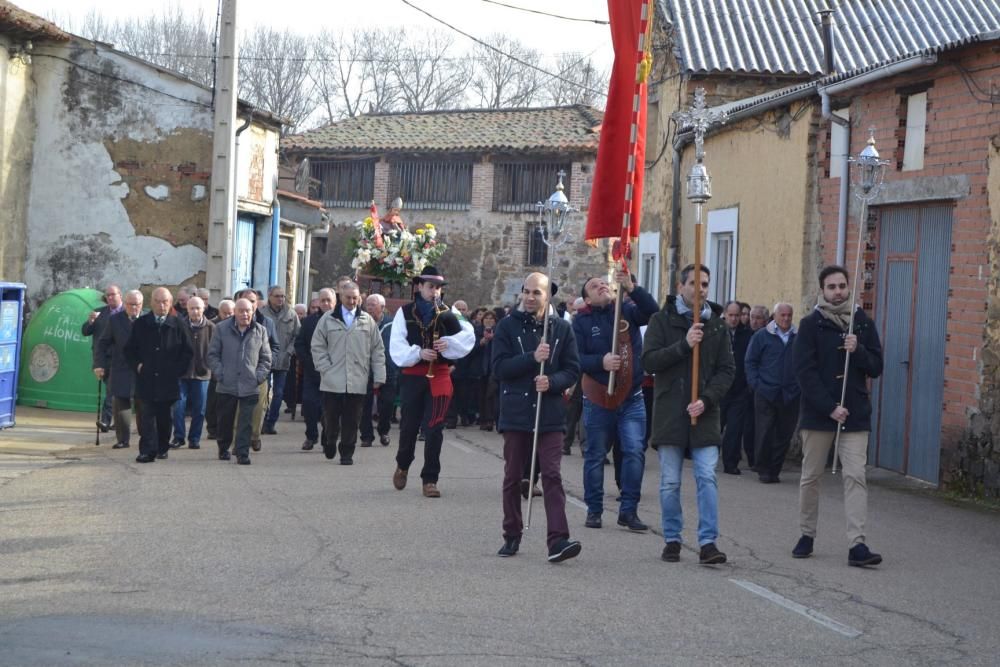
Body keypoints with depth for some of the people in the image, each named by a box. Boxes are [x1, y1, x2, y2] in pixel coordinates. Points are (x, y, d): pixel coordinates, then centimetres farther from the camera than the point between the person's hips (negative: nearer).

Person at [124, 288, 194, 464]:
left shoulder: (178, 325, 2)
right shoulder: (141, 324, 5)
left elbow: (188, 352, 7)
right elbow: (129, 349, 14)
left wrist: (177, 370, -1)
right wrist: (137, 365, 0)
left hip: (168, 381, 0)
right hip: (146, 380, 0)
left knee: (164, 416, 9)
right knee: (148, 415, -7)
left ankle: (162, 448, 22)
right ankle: (148, 450, -11)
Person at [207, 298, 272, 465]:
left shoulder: (260, 331, 6)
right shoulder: (222, 329, 2)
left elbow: (266, 358, 11)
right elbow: (212, 355, 5)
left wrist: (259, 376, -1)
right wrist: (219, 374, -5)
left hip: (250, 387, 0)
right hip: (226, 386, 0)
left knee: (246, 423, -6)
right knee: (225, 420, 11)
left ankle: (243, 453, -4)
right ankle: (223, 449, 28)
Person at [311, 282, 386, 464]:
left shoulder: (368, 321, 8)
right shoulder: (328, 319, 6)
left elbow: (378, 350, 9)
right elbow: (317, 346, 7)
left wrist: (379, 376, 3)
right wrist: (326, 369, -4)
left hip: (357, 382, 1)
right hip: (332, 381, 0)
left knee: (351, 421, 2)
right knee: (331, 417, 3)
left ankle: (347, 453, 12)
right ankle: (330, 443, 28)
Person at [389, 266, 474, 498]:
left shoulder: (448, 314, 4)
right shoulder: (405, 313, 2)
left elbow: (468, 337, -1)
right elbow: (396, 347, -5)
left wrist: (449, 343, -17)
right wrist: (418, 352, -20)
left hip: (439, 376, 0)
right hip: (412, 376, 0)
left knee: (434, 428, -4)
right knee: (409, 425, 11)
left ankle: (430, 479, 3)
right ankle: (402, 466, 38)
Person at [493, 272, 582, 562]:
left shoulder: (561, 328, 5)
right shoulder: (508, 326, 2)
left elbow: (573, 370, 4)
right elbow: (499, 367, -7)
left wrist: (552, 382, -15)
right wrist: (532, 358, -19)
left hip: (550, 415, 0)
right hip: (516, 413, 1)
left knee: (552, 475, -9)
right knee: (512, 477, 9)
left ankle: (558, 540, -15)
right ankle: (512, 536, 22)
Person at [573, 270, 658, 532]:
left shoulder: (627, 310, 3)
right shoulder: (582, 321, -1)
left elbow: (652, 311, -15)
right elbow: (576, 358, -8)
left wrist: (632, 288, -27)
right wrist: (601, 362, -24)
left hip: (632, 397, 1)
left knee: (635, 453, -6)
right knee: (595, 455, 7)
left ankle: (629, 510, 2)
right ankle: (594, 510, 19)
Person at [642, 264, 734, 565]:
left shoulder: (716, 325, 9)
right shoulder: (662, 320, 3)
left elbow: (726, 370, 5)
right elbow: (649, 362, -7)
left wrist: (707, 399, -10)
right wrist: (684, 344, -18)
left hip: (704, 415, 1)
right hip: (669, 413, -1)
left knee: (707, 478, -6)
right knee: (670, 483, 4)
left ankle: (708, 543, -5)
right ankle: (672, 540, 15)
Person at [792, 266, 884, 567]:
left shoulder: (863, 323, 7)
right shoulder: (811, 324, -2)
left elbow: (876, 368, 7)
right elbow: (804, 371, -9)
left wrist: (858, 351, -14)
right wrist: (829, 407, -16)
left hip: (855, 414, 1)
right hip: (817, 413, -1)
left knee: (856, 476, -7)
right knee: (811, 477, 8)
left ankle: (857, 545, -11)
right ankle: (807, 535, 22)